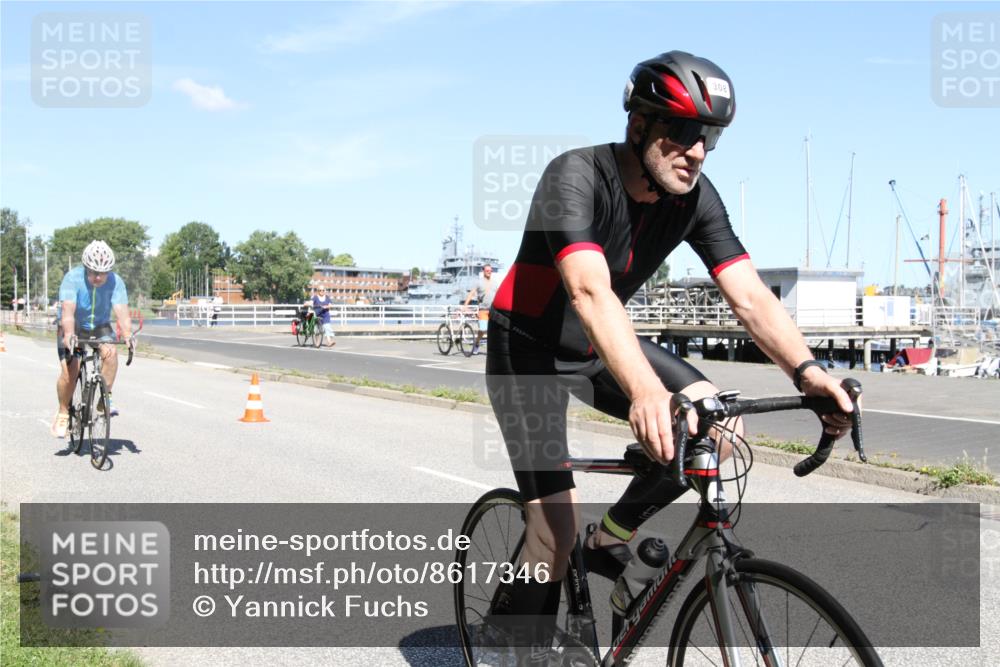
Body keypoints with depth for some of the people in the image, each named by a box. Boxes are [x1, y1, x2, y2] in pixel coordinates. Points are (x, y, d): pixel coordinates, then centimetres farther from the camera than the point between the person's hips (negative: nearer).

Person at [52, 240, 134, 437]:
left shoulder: (116, 282, -19)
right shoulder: (72, 279, -25)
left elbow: (121, 311, -30)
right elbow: (67, 310, -37)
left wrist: (127, 334, -48)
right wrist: (69, 335, -54)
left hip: (100, 327, 2)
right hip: (73, 329, -2)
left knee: (110, 352, -29)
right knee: (69, 371, -17)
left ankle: (106, 397, -15)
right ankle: (63, 413, 5)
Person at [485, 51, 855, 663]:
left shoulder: (695, 197, -11)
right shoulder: (575, 176, -29)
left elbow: (749, 295, -18)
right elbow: (589, 291, -45)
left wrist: (807, 371, -36)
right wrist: (645, 390, -61)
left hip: (599, 345, 6)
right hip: (528, 350, -6)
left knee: (721, 428, -14)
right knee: (556, 528, -14)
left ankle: (610, 540, 6)